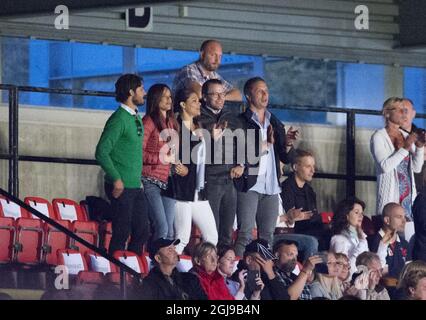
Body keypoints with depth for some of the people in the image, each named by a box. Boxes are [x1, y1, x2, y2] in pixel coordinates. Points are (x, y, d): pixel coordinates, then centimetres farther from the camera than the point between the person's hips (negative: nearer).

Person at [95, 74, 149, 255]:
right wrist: (116, 179, -21)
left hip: (135, 186, 9)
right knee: (121, 233, -4)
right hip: (122, 187, -9)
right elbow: (102, 152, -19)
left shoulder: (136, 118, 14)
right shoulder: (119, 119, -14)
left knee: (142, 231, 11)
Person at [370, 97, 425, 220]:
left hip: (409, 195, 6)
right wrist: (405, 148, -17)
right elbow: (385, 166, -17)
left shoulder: (406, 136, 12)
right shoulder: (379, 137, -4)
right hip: (390, 195, -5)